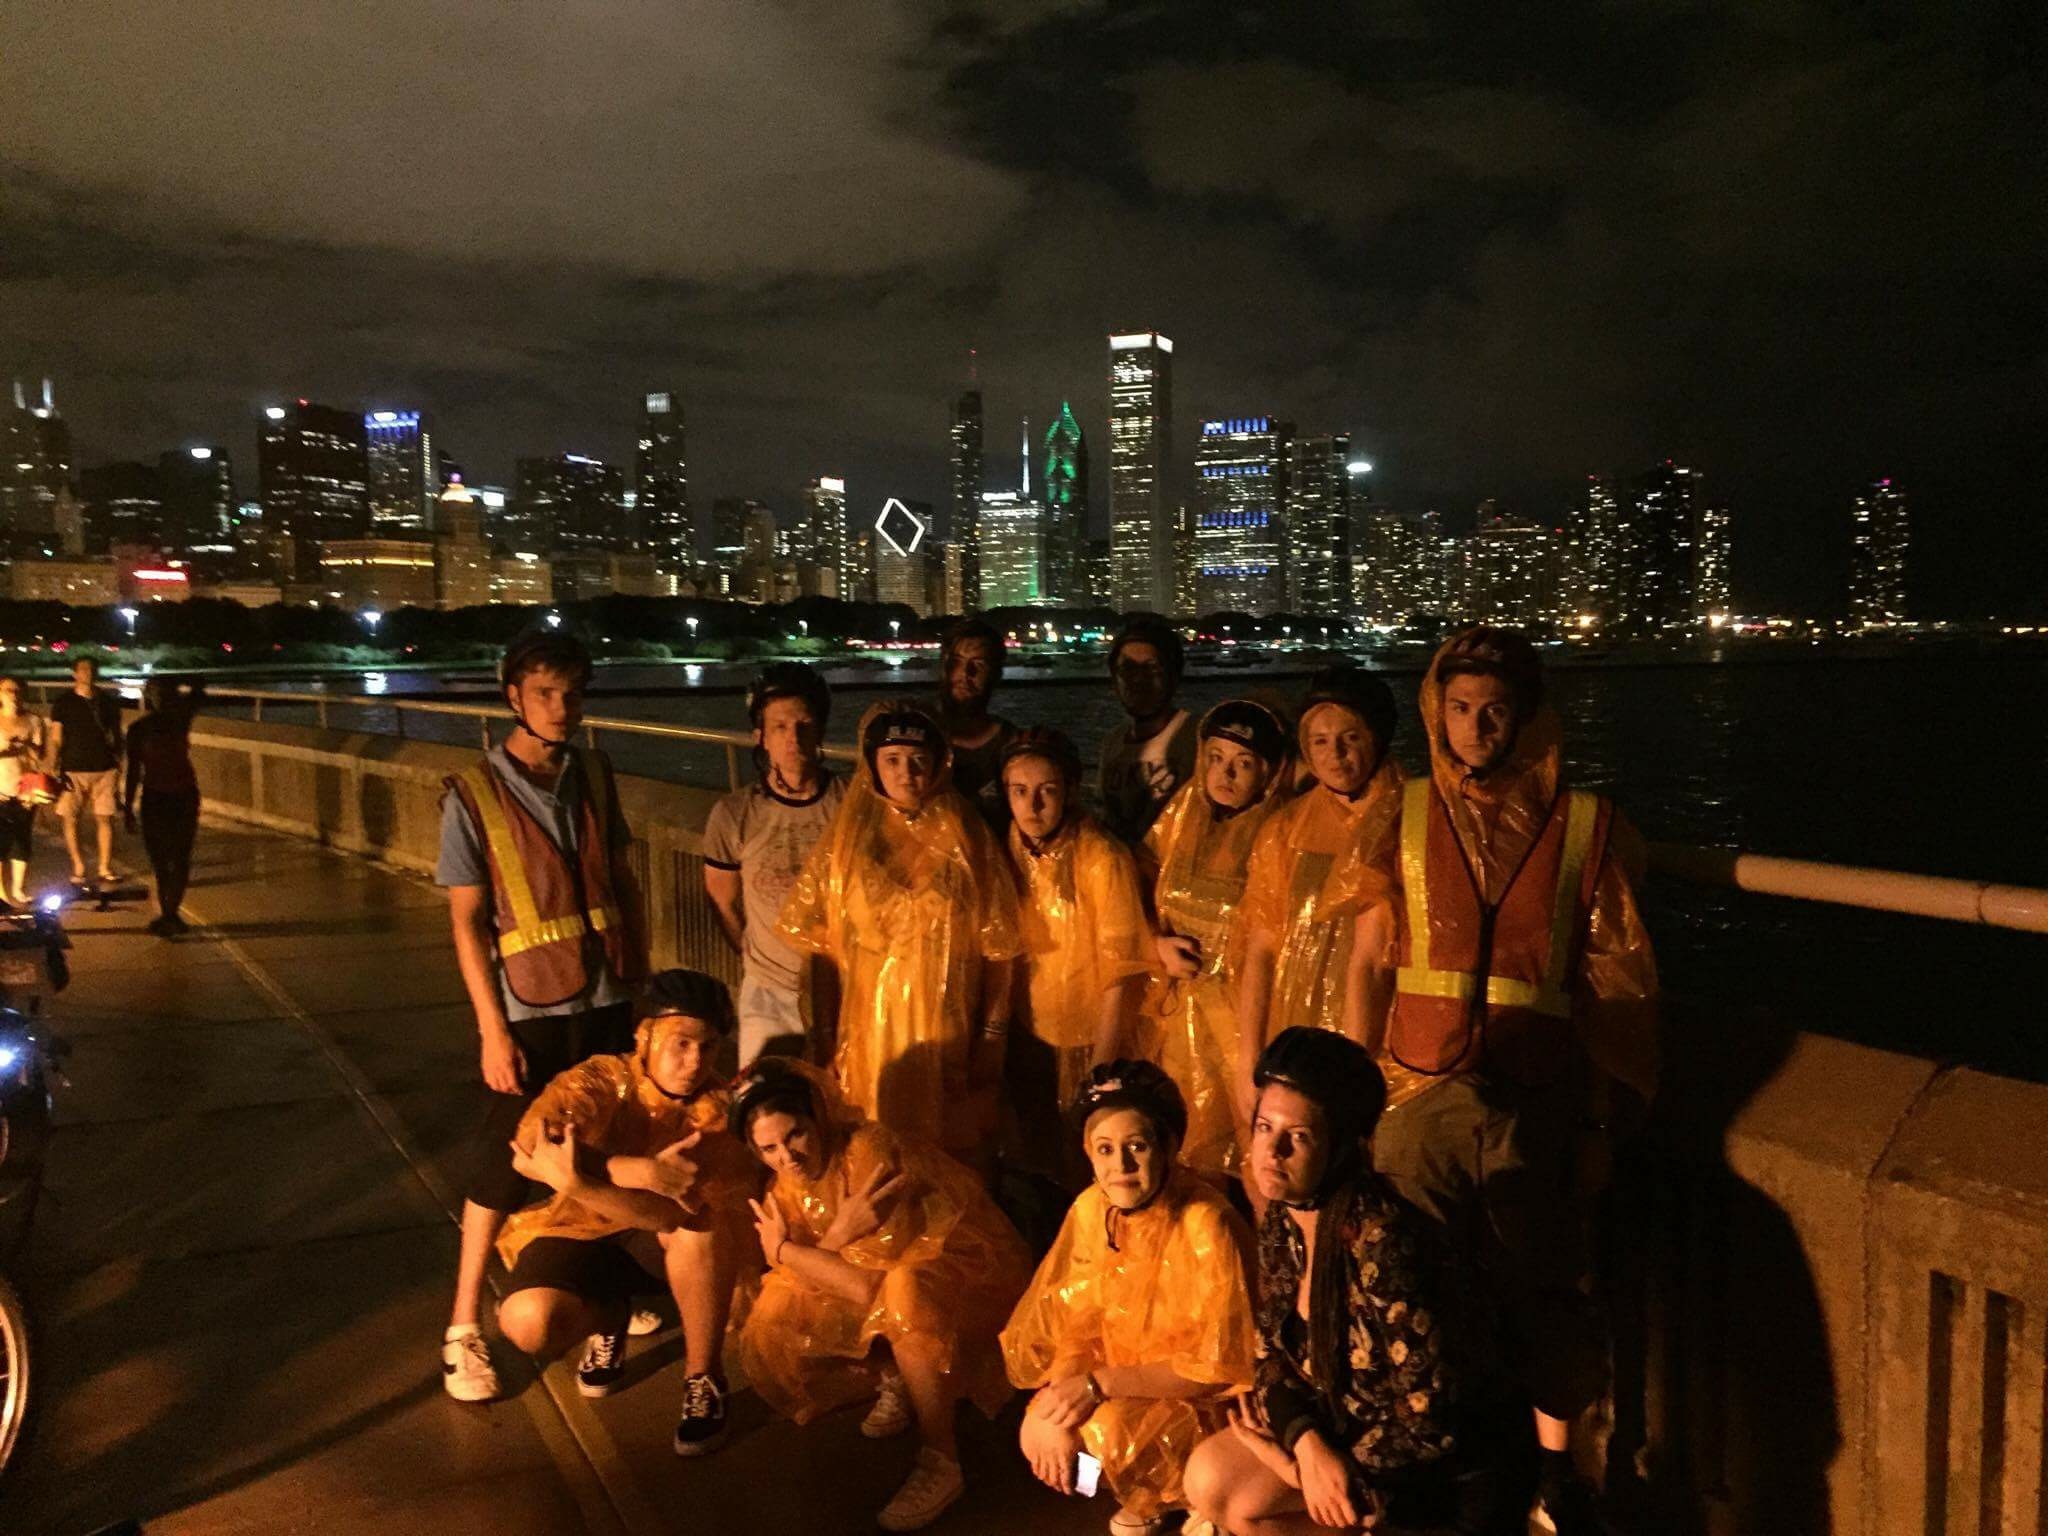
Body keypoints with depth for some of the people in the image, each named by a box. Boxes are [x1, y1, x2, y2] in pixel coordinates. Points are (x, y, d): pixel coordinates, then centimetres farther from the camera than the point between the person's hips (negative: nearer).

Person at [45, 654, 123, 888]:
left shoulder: (108, 702, 9)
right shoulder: (64, 702, 2)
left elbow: (116, 736, 15)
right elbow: (55, 739, 0)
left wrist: (118, 764, 6)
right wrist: (53, 769, -9)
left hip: (104, 769, 2)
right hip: (73, 770, -1)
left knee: (105, 818, 0)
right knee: (70, 820, 0)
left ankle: (105, 869, 6)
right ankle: (78, 869, 11)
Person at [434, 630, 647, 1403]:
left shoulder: (594, 774, 2)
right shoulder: (473, 794, -10)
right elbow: (466, 922, -9)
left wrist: (642, 979, 8)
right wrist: (493, 1031, -11)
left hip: (607, 1001, 4)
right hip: (530, 1011, -4)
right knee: (505, 1166, 3)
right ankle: (462, 1330, 17)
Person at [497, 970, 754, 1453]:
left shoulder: (717, 1109, -18)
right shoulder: (600, 1082, -18)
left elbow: (676, 1210, -34)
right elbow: (527, 1152, -37)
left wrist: (577, 1180, -47)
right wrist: (641, 1172, -44)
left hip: (670, 1241, 0)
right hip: (579, 1231, 0)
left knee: (705, 1212, -34)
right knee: (528, 1324, -29)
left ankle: (704, 1377, -14)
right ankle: (609, 1315, 9)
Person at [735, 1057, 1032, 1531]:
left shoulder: (870, 1150, -27)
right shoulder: (788, 1186, -4)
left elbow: (870, 1284, -28)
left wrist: (783, 1249, -18)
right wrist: (840, 1234, -33)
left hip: (967, 1267, -7)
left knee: (903, 1292, -39)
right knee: (769, 1338, -9)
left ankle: (940, 1462, -24)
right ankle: (893, 1381, 9)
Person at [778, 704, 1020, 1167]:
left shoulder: (965, 837, 1)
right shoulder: (849, 838, 3)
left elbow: (997, 946, 0)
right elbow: (806, 928, 7)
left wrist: (993, 1035, -5)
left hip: (948, 1032, 0)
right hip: (872, 1027, 1)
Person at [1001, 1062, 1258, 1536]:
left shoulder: (1206, 1225, -27)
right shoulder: (1090, 1209, -10)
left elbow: (1217, 1366, -23)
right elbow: (1078, 1324, -2)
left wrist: (1098, 1385, -26)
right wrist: (1063, 1395, -20)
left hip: (1205, 1400, -6)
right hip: (1121, 1378, 6)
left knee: (1112, 1430, -28)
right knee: (1040, 1432, -13)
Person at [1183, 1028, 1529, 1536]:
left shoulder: (1377, 1238, -27)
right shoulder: (1282, 1221, -4)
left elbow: (1431, 1415, -24)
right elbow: (1274, 1351, 5)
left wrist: (1296, 1464, -14)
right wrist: (1307, 1442, -14)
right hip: (1348, 1428, 7)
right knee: (1210, 1479, -7)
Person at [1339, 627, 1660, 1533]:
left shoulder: (1584, 824, 0)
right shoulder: (1408, 816, 4)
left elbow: (1610, 986, 2)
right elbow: (1368, 962, 7)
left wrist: (1599, 1122, 2)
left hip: (1537, 1101, -1)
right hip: (1419, 1095, 1)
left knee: (1539, 1290, 6)